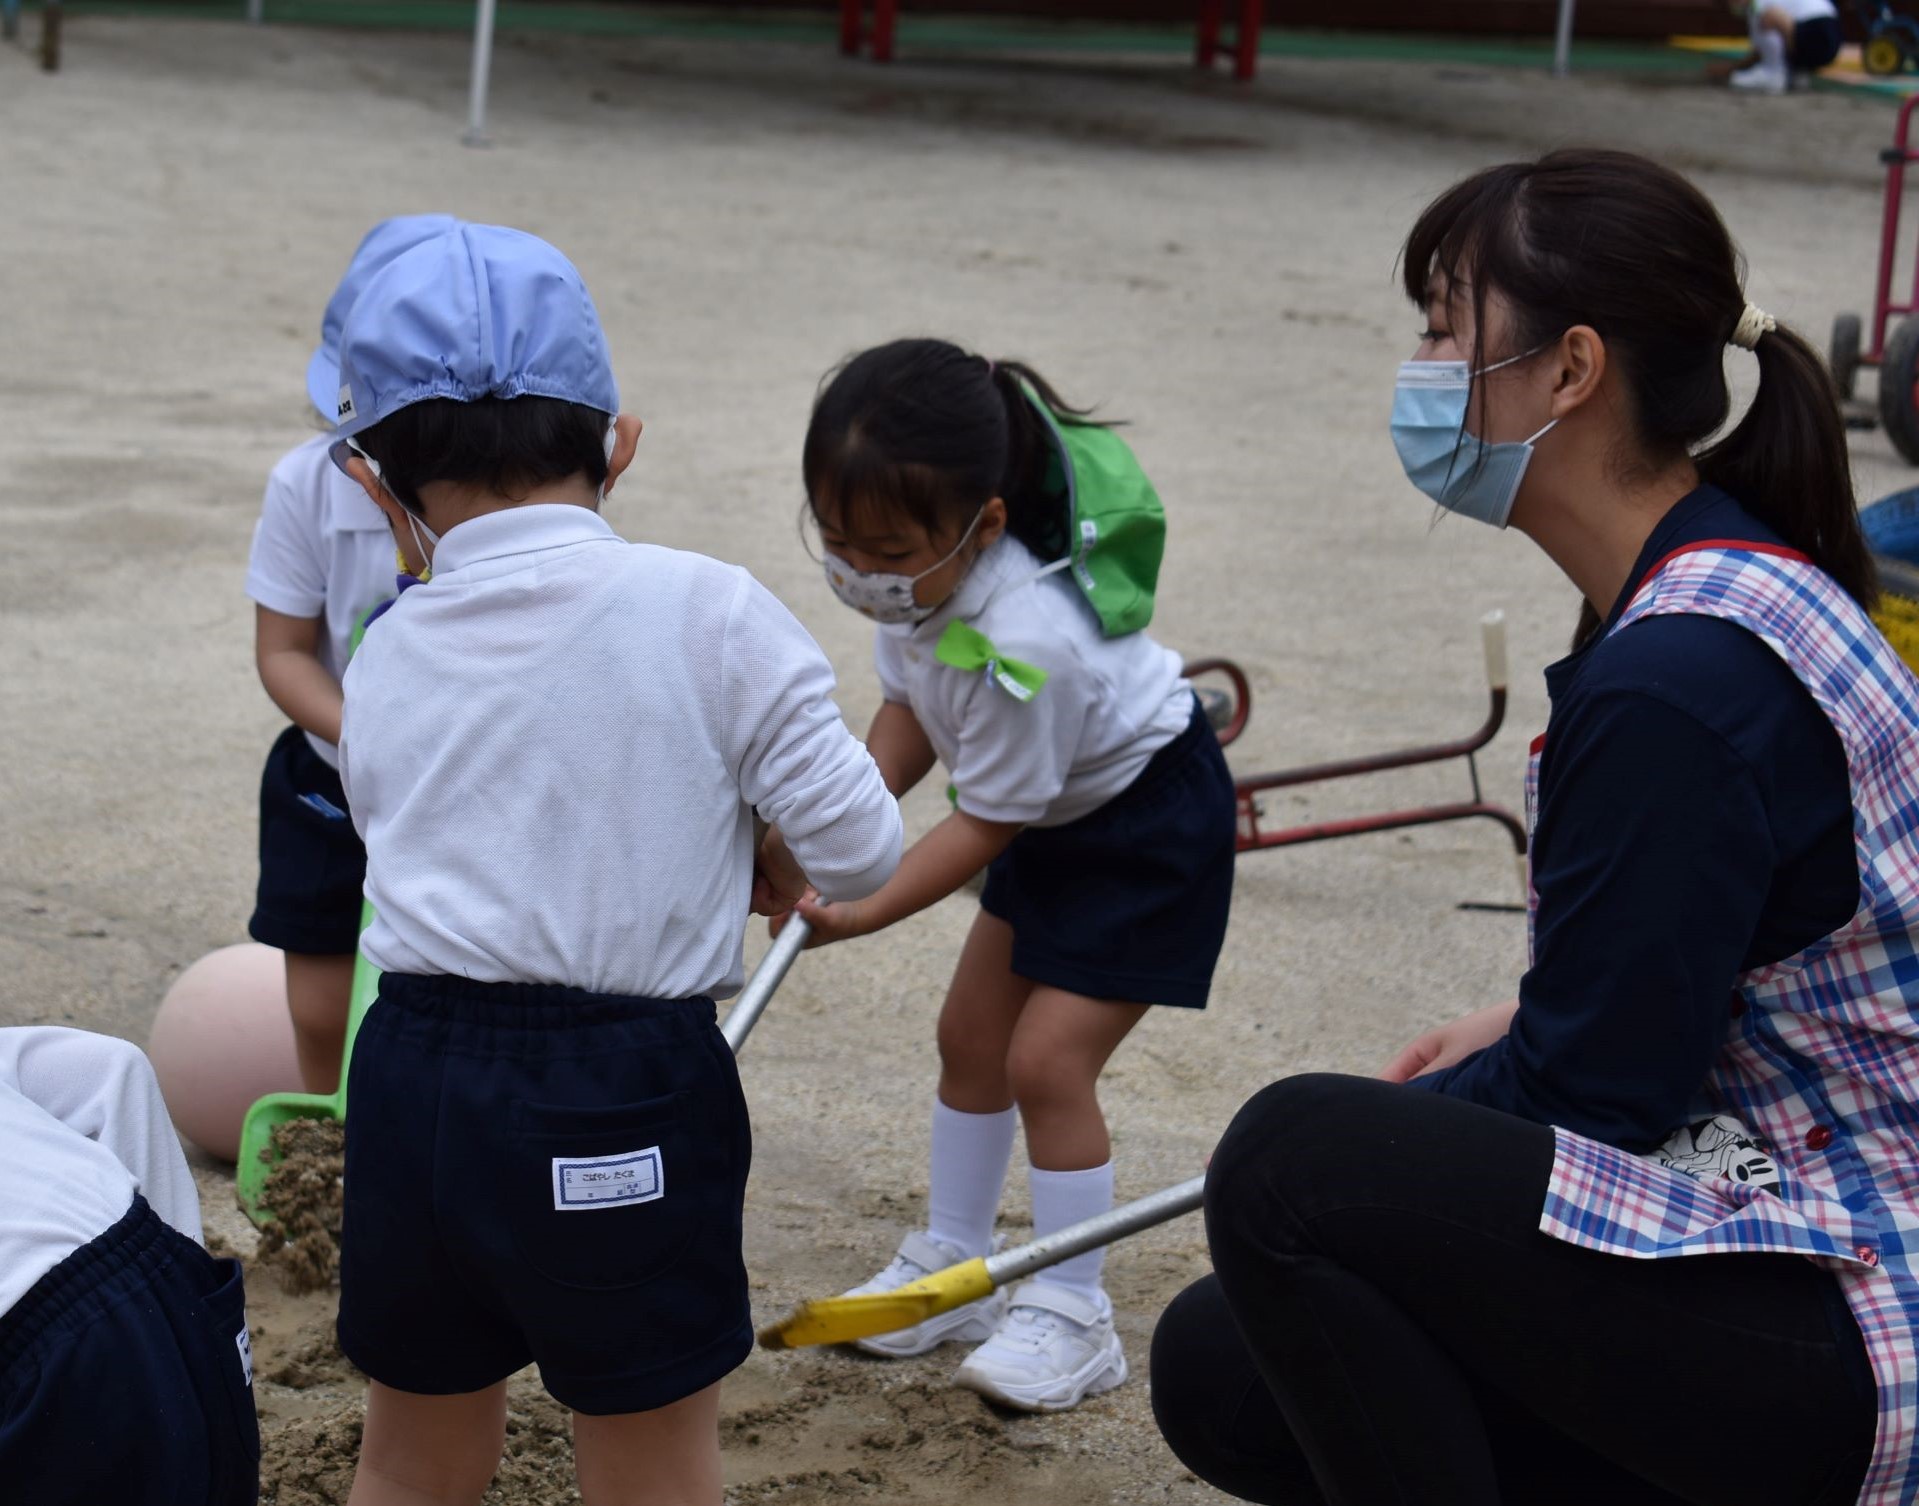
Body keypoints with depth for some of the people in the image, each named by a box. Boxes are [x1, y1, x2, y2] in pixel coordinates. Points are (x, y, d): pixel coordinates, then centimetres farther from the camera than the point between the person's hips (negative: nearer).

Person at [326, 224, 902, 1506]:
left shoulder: (387, 657, 4)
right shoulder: (710, 614, -8)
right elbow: (861, 850, -7)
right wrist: (762, 868, 15)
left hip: (414, 1076, 4)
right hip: (623, 1096, -3)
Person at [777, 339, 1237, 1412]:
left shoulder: (1023, 646, -39)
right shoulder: (923, 572, -15)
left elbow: (986, 822, -28)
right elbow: (910, 707, -2)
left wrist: (861, 913, -25)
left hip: (1151, 821, -9)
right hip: (1058, 813, 9)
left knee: (1047, 1058, -12)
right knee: (972, 1034, 12)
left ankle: (1072, 1320, 0)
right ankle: (953, 1264, 27)